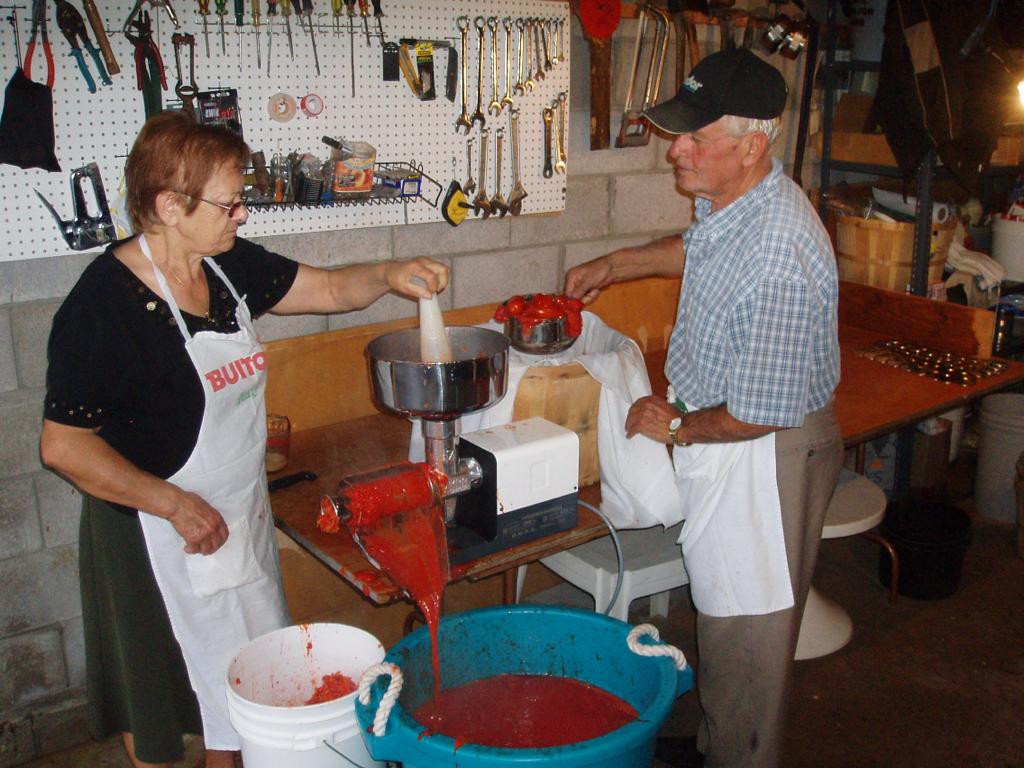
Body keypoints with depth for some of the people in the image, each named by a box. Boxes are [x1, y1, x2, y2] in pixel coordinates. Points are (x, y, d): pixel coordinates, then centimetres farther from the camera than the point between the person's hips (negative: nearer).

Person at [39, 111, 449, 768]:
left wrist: (391, 275, -13)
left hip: (241, 514, 8)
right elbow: (64, 445, -22)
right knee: (158, 698, 14)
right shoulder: (103, 304, -24)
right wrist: (176, 505, -22)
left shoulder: (230, 264, -3)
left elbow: (329, 289, 7)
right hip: (159, 534, -7)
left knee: (242, 685, 23)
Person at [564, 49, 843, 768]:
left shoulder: (780, 257, -33)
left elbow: (764, 413, -28)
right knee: (721, 616, 24)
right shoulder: (730, 198, -2)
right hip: (718, 443, 10)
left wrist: (677, 427, -12)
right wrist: (612, 265, 25)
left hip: (762, 458, -10)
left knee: (746, 636, 9)